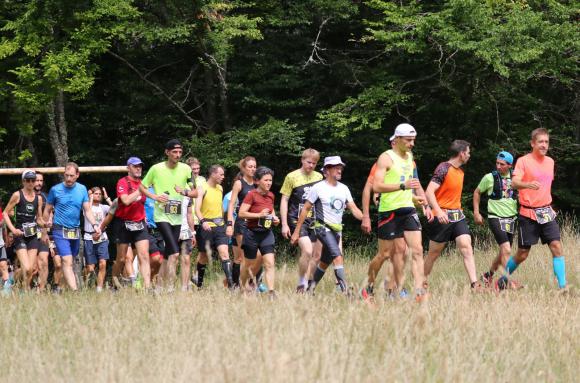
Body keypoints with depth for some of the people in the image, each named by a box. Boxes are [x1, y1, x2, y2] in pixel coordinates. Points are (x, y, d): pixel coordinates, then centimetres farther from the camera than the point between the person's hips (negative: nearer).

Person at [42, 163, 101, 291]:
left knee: (69, 262, 14)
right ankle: (74, 291, -26)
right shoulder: (55, 190, -3)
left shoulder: (82, 189, 5)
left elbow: (87, 210, 4)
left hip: (76, 231, 4)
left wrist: (94, 225, -13)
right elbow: (47, 211, 5)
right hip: (60, 231, -4)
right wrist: (44, 232, 5)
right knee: (67, 262, -16)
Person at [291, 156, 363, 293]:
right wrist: (296, 231, -3)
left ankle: (310, 287, 30)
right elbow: (305, 209, -2)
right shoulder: (318, 188, -6)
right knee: (338, 256, -23)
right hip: (323, 227, -7)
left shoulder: (343, 188, 10)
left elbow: (353, 208, 6)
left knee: (325, 262, 14)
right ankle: (345, 290, -29)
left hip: (337, 230, 7)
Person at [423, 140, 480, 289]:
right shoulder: (444, 168, -13)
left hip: (458, 216, 7)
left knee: (466, 247, -10)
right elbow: (429, 192, -22)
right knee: (434, 253, 4)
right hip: (442, 217, -7)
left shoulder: (460, 171, 13)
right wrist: (438, 211, -33)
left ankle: (474, 284, -17)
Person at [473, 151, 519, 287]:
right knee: (506, 250, -19)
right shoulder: (490, 178, -5)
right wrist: (476, 213, 5)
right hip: (496, 218, -5)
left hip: (511, 218, 5)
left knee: (503, 253, 14)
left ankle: (488, 275, 34)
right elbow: (477, 192, 9)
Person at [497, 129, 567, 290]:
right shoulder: (523, 161, -9)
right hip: (528, 214, -5)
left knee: (557, 247, -10)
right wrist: (528, 184, -43)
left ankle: (562, 287, -11)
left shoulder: (550, 162, 11)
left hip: (546, 212, 5)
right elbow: (515, 182, -23)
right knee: (522, 254, 1)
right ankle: (503, 280, 24)